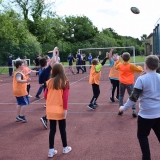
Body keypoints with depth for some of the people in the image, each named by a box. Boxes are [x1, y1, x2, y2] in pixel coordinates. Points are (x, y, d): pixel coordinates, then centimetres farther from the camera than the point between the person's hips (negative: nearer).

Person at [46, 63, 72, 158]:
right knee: (62, 129, 12)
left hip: (50, 110, 3)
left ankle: (51, 150, 15)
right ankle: (65, 148, 27)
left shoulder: (49, 82, 1)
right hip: (60, 110, -3)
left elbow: (46, 96, 6)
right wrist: (65, 109, -9)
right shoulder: (64, 82, -8)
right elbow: (65, 97, -13)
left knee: (52, 130, 10)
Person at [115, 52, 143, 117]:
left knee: (121, 96, 18)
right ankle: (134, 110, -6)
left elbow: (116, 67, 20)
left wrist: (118, 61, 33)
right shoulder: (131, 66, -15)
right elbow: (140, 70, -6)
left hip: (122, 83, 3)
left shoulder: (119, 65, -4)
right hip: (129, 83, -3)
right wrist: (139, 67, 16)